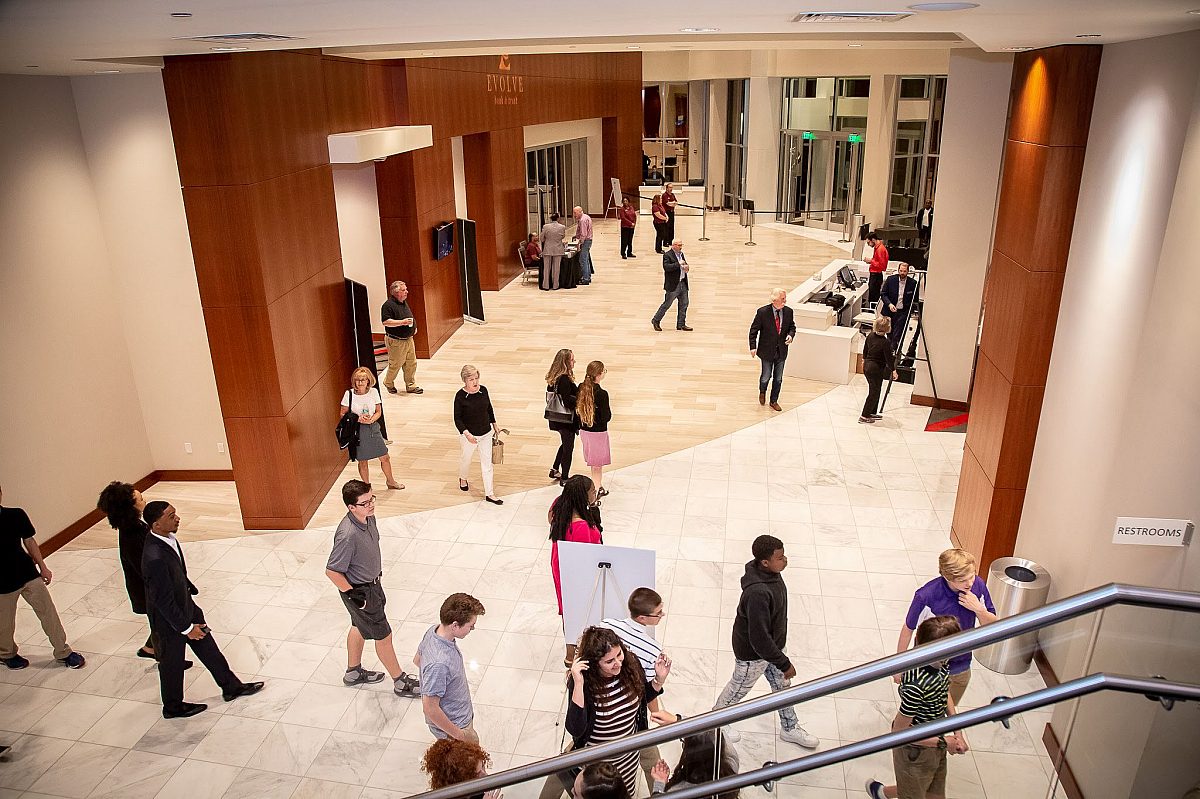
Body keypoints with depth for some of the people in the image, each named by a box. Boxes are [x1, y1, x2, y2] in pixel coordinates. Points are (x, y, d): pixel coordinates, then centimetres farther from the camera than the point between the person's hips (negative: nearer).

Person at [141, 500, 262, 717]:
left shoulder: (166, 538, -11)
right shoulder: (155, 558, -38)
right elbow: (163, 600, -29)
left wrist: (190, 588, 20)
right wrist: (186, 628, -19)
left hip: (185, 606, 8)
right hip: (169, 620, -8)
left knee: (207, 648, 22)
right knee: (172, 663, 17)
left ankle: (231, 687, 40)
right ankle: (173, 707, 42)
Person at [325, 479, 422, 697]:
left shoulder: (369, 518, -10)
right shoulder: (348, 535, -37)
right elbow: (332, 571, -28)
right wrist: (351, 594, -19)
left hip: (371, 582, 8)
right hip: (360, 591, -8)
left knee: (359, 627, 27)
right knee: (383, 635, 7)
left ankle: (353, 672, 49)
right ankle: (400, 682, 26)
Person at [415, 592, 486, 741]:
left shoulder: (434, 630, -13)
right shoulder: (439, 663, -40)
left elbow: (417, 660, 6)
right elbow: (430, 708, -31)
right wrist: (458, 734, -20)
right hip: (452, 725, -8)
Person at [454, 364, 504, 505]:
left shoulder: (483, 390, -8)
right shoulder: (460, 396, -20)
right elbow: (457, 418, -16)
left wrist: (494, 423, 18)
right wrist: (466, 433, -27)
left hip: (486, 433, 3)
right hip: (469, 435, -3)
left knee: (487, 463, 7)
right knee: (466, 458, 22)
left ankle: (489, 494, 15)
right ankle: (462, 479, 54)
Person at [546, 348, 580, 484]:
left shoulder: (553, 379, 3)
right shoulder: (565, 380, -25)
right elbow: (568, 401, -28)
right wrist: (580, 397, -16)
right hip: (566, 419, -9)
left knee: (565, 444, 27)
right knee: (568, 447, 7)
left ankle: (555, 470, 38)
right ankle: (564, 478, 18)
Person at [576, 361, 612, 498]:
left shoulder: (581, 388, -6)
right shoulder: (602, 394, -25)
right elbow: (606, 417, -19)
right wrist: (609, 409, -2)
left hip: (584, 430, 6)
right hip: (598, 432, -6)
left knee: (594, 461, 24)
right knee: (598, 463, 11)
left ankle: (599, 486, 41)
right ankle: (596, 490, 20)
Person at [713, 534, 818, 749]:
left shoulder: (770, 573, -13)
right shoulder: (757, 593, -42)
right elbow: (759, 638, -35)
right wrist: (784, 663, -24)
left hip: (771, 645, 8)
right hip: (752, 653, -8)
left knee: (781, 684, 25)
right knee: (739, 688, 19)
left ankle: (790, 728, 49)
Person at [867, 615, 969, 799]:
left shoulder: (943, 664, -14)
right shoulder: (916, 686, -38)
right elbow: (898, 732, -26)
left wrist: (958, 733, -1)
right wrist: (943, 742, -17)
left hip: (935, 745, 7)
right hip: (915, 753, -7)